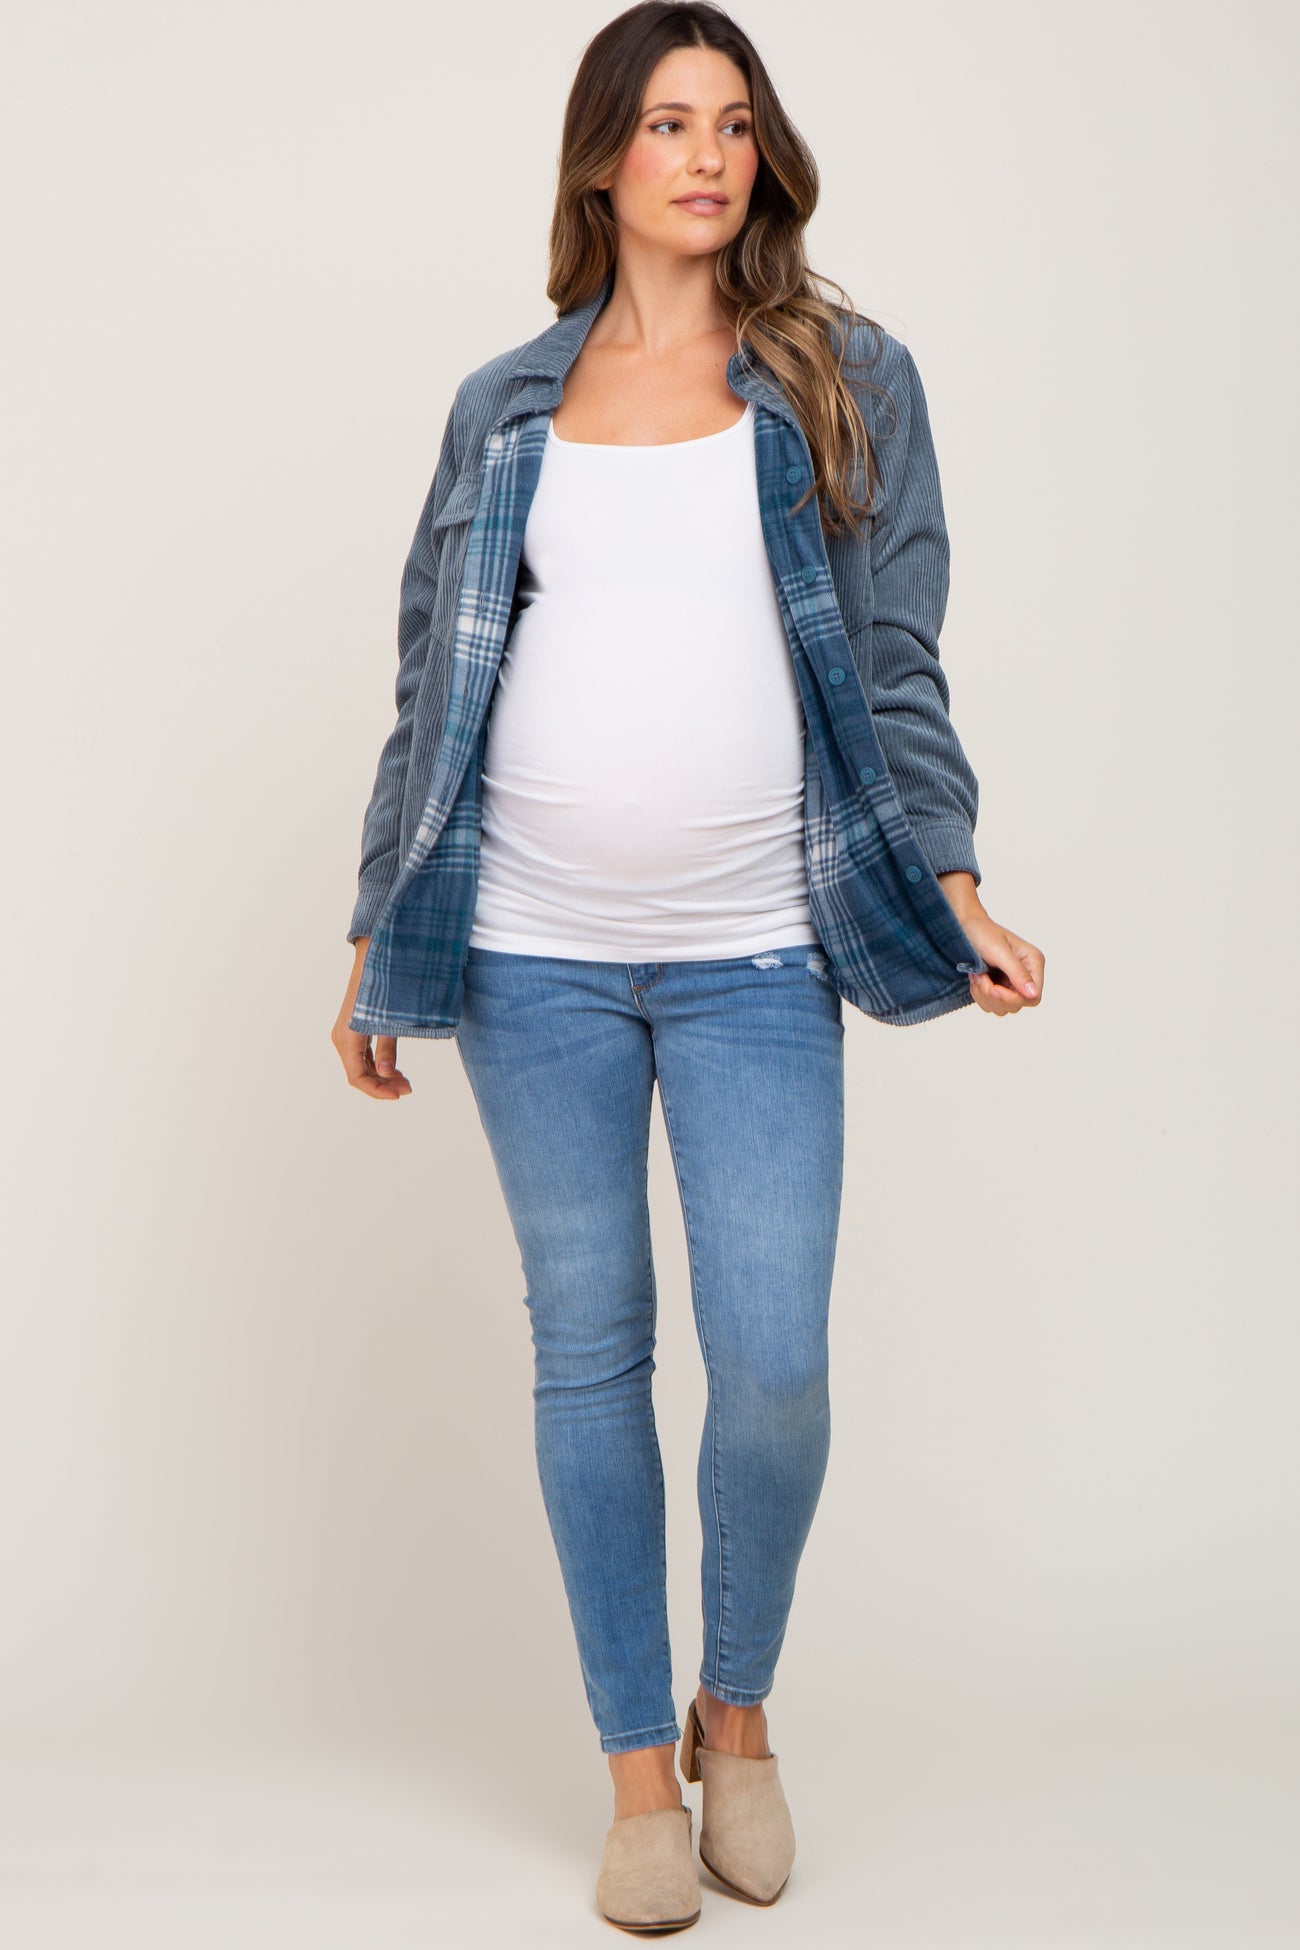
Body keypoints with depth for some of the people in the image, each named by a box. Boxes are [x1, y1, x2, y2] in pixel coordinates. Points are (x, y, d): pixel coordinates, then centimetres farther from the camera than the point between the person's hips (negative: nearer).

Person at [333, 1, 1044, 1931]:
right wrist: (380, 936, 10)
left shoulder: (846, 381, 7)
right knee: (589, 1351, 7)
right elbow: (437, 683, 12)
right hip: (537, 955, 1)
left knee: (774, 1362, -4)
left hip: (758, 957, -1)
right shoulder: (505, 408, 10)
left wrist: (953, 885, -5)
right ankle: (638, 1763, 22)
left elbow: (894, 662, 6)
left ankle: (740, 1713, 24)